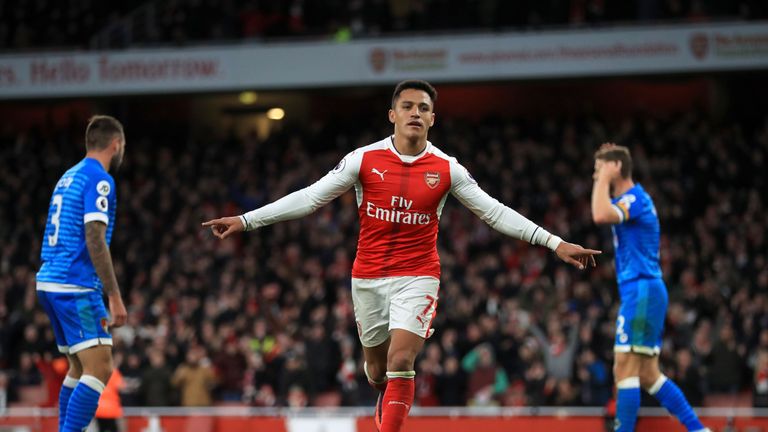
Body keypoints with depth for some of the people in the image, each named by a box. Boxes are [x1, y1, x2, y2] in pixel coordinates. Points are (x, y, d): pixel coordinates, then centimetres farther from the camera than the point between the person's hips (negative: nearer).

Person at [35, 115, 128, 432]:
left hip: (50, 282, 10)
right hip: (75, 287, -10)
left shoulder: (68, 177, 18)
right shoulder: (99, 180, -10)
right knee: (99, 369, -14)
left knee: (80, 369, 17)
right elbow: (95, 240, -18)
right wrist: (115, 297, -19)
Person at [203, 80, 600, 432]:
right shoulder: (364, 159, -4)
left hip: (417, 277, -1)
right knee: (377, 370, 11)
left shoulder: (446, 168, -3)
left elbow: (494, 212, 1)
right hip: (368, 277, 1)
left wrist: (555, 243, -5)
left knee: (400, 361, -18)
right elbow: (310, 198, -2)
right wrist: (245, 221, -7)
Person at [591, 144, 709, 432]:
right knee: (648, 375, 10)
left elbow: (600, 215, -32)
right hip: (642, 291, 10)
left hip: (642, 290, -10)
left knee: (624, 369, -12)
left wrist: (605, 179, -19)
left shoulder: (635, 197, -12)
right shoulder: (630, 199, 18)